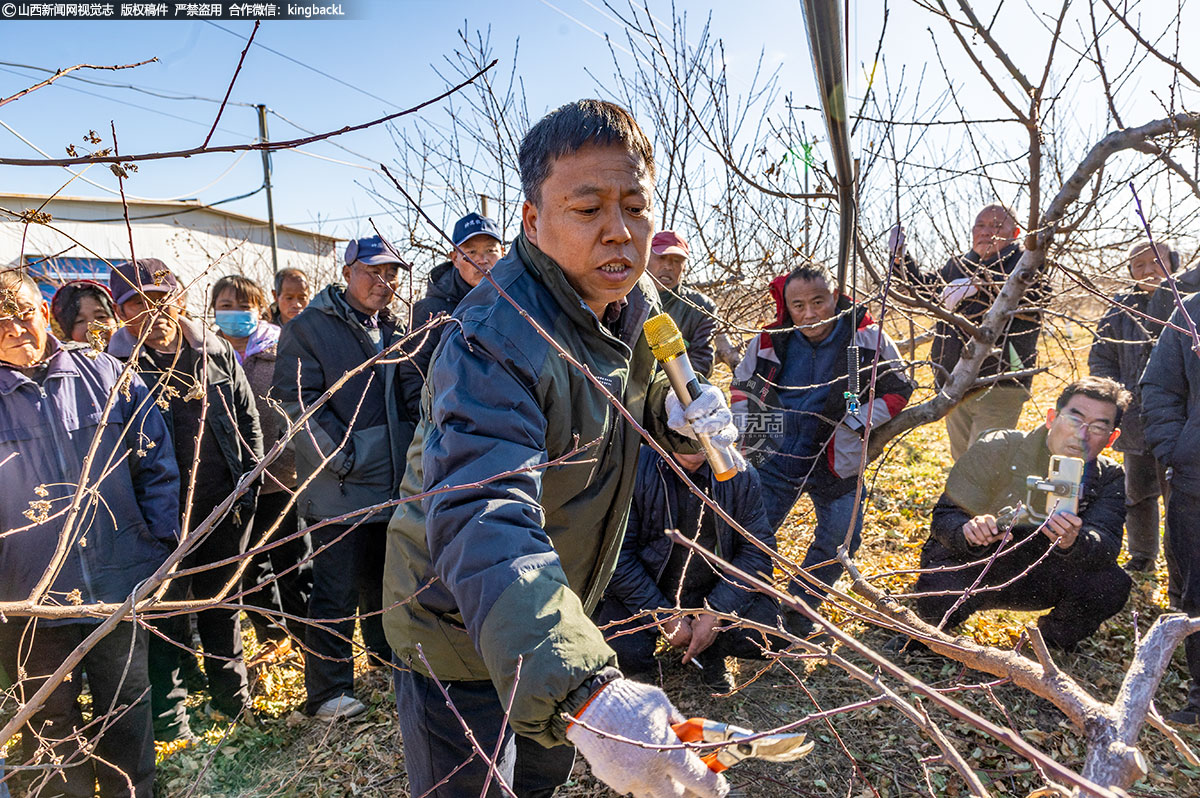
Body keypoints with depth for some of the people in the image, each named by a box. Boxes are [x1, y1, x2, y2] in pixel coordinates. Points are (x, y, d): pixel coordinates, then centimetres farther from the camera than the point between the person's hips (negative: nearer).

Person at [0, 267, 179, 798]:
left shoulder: (104, 375, -1)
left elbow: (156, 464, 4)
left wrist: (161, 541, 0)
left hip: (120, 587, 1)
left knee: (127, 712, 16)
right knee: (51, 726, 16)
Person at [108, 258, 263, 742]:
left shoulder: (216, 353, 4)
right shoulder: (115, 368, -7)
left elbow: (248, 418, 10)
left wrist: (250, 481, 4)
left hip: (226, 506, 4)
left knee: (222, 603, 18)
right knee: (166, 612, 8)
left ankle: (233, 697, 36)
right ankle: (168, 716, 26)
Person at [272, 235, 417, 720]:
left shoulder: (393, 331, 14)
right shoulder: (308, 328, -8)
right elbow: (297, 401, -14)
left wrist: (409, 457, 12)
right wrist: (342, 458, -17)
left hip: (392, 482, 7)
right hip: (338, 488, -6)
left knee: (384, 579, 21)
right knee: (337, 592, 0)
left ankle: (390, 654, 39)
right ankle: (329, 691, 14)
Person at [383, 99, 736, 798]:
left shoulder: (637, 300, -7)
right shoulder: (497, 340, -35)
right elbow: (482, 521, -48)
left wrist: (681, 415, -14)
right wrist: (579, 686, -63)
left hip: (561, 611, 8)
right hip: (463, 629, -7)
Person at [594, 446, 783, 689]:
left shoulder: (740, 475, -7)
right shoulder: (634, 468, -16)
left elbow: (758, 549, -6)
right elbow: (617, 555, -14)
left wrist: (716, 613, -16)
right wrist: (664, 616, -16)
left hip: (713, 591, 2)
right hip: (645, 592, -2)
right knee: (625, 654, -27)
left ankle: (712, 651, 12)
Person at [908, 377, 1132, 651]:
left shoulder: (1109, 478, -4)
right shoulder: (998, 448, -16)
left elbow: (1107, 546, -20)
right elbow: (945, 516, -16)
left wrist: (1073, 542, -46)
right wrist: (969, 531, -41)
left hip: (1038, 578, 4)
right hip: (971, 566, -3)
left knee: (1113, 584, -23)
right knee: (940, 595, -35)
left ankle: (1051, 640, 9)